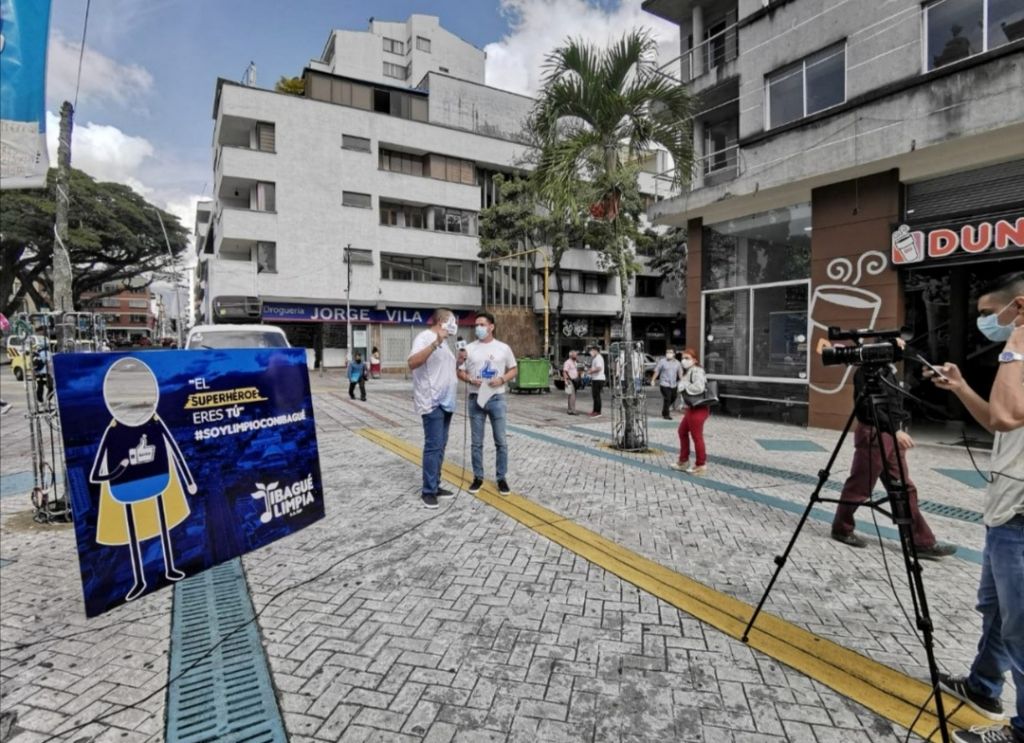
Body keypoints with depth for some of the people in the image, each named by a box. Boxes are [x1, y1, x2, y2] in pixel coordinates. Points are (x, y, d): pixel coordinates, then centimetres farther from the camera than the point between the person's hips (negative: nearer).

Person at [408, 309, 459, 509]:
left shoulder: (443, 342, 17)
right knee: (433, 446, -9)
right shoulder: (424, 337, -11)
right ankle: (428, 491, -1)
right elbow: (412, 363, -27)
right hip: (432, 402, -9)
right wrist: (435, 343, -35)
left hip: (445, 401, 10)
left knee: (441, 446, 12)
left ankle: (435, 486, 20)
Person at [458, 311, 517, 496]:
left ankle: (501, 478, 16)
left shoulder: (503, 348, 2)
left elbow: (513, 370, 8)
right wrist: (470, 379, -14)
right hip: (476, 399, 1)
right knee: (476, 442, 7)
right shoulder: (469, 348, 3)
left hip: (497, 399, -1)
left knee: (501, 442, 4)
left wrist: (502, 379, -11)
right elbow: (460, 372, 7)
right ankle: (478, 477, 20)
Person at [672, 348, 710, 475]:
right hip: (691, 408, 11)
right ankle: (683, 461, 32)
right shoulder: (687, 372, 17)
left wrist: (684, 385, -16)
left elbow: (699, 388, -30)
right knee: (682, 431, 20)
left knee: (696, 436, -2)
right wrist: (684, 405, 12)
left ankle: (701, 465, 10)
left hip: (698, 409, -11)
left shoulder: (697, 371, -15)